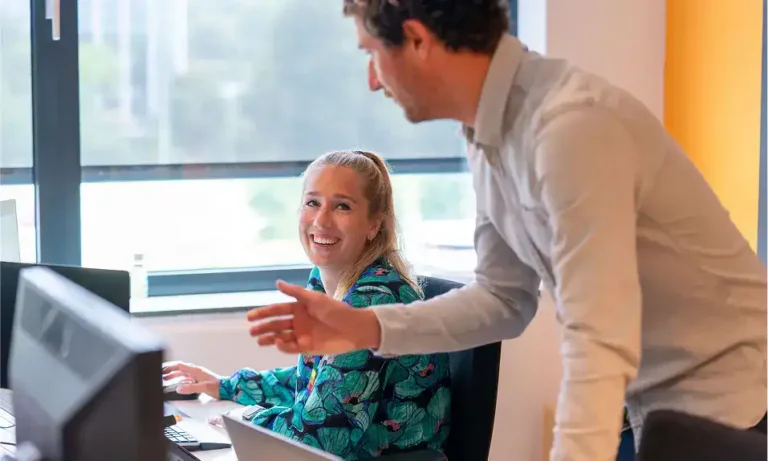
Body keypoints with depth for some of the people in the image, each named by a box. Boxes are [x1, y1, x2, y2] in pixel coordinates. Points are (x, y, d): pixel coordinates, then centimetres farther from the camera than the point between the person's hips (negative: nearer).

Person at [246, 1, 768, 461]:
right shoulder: (488, 134, 1)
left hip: (726, 403, -8)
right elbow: (504, 299, 9)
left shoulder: (571, 123, -26)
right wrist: (367, 326, -3)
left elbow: (600, 340, -32)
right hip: (656, 405, 8)